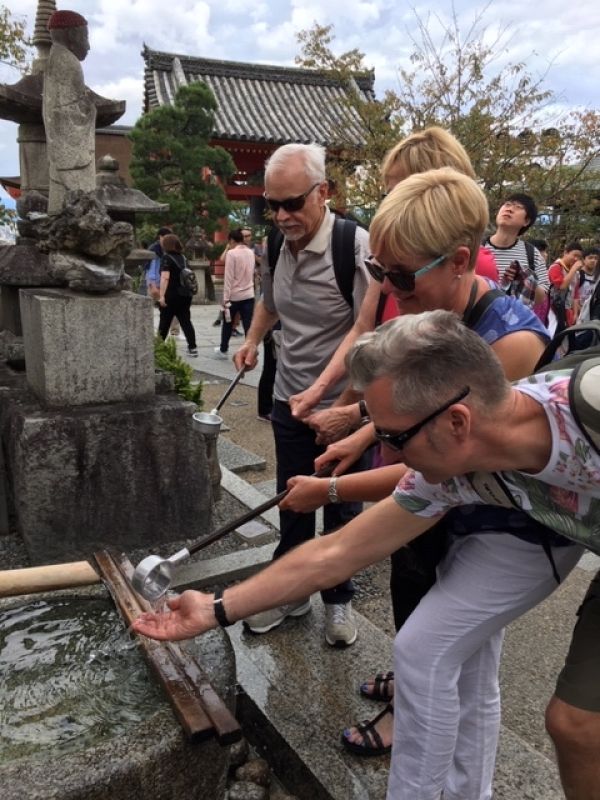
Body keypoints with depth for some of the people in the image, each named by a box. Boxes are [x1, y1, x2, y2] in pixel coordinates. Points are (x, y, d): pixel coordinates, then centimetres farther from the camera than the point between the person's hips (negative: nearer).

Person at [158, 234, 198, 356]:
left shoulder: (166, 257, -9)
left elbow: (165, 277, -19)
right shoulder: (182, 257, 12)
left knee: (164, 323, 6)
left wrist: (161, 296, -22)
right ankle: (193, 348, 0)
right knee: (186, 321, 7)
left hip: (171, 295, -6)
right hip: (185, 294, 6)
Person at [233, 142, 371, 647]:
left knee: (341, 509, 11)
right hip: (289, 401, 6)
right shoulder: (277, 246, 3)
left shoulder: (356, 246, -19)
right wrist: (253, 339, 9)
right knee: (293, 506, 16)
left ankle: (339, 600, 33)